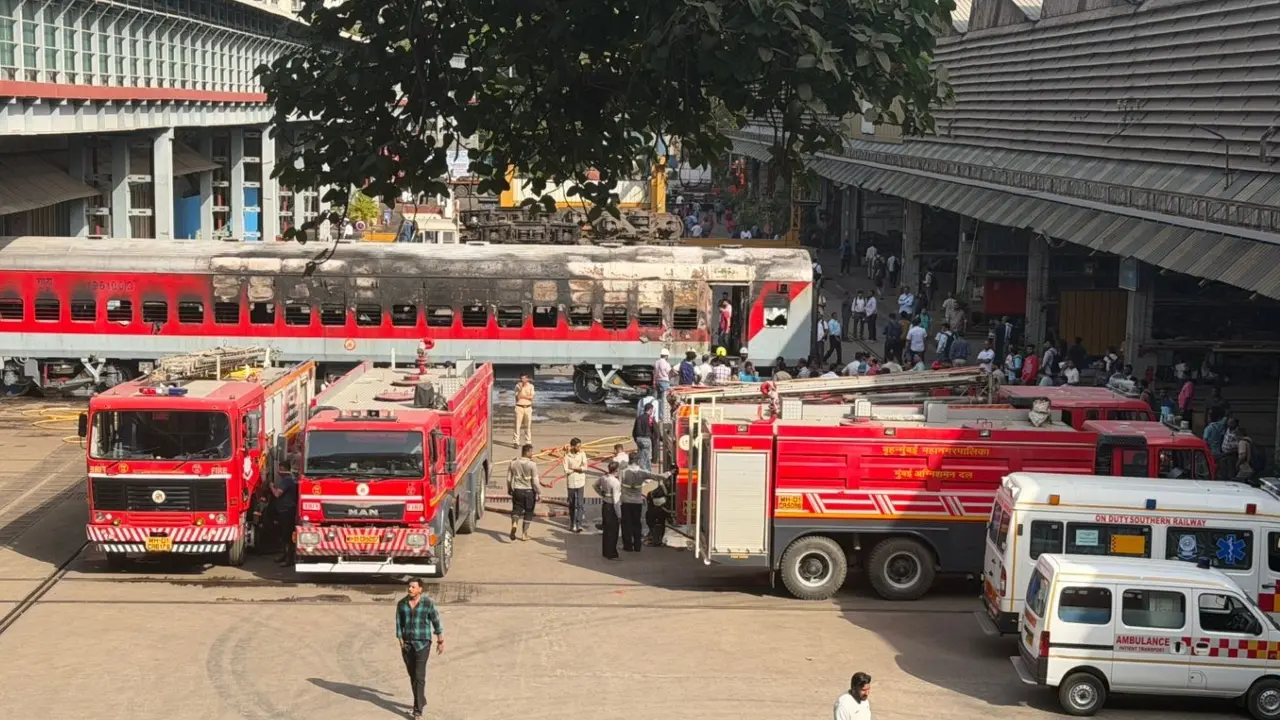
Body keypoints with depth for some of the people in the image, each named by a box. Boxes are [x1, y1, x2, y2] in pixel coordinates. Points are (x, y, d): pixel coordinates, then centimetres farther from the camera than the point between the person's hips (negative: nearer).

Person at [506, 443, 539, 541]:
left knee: (516, 509, 13)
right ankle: (524, 533, 15)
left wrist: (509, 489, 20)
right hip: (529, 491, -2)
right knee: (528, 512, 12)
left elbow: (509, 478, 5)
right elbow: (535, 481, -13)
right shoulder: (532, 464, -14)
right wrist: (537, 493, -3)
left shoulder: (513, 463, -2)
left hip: (517, 490, 2)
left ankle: (514, 523, -18)